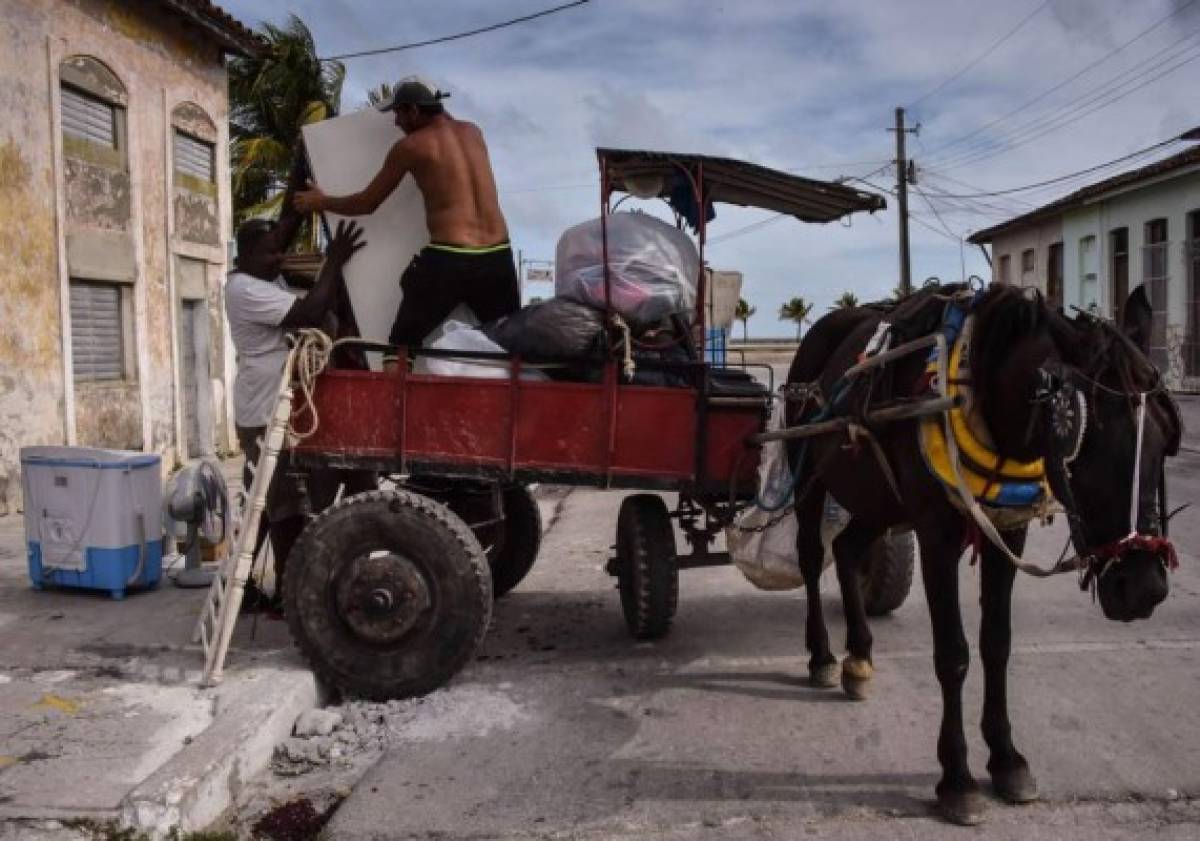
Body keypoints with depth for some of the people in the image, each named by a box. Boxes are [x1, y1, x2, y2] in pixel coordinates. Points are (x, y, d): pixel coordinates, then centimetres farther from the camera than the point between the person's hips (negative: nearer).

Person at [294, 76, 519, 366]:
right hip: (498, 257, 5)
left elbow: (367, 203, 12)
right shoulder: (473, 132, 14)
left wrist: (320, 202, 27)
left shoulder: (409, 146, 1)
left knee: (400, 351, 7)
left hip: (447, 260, -5)